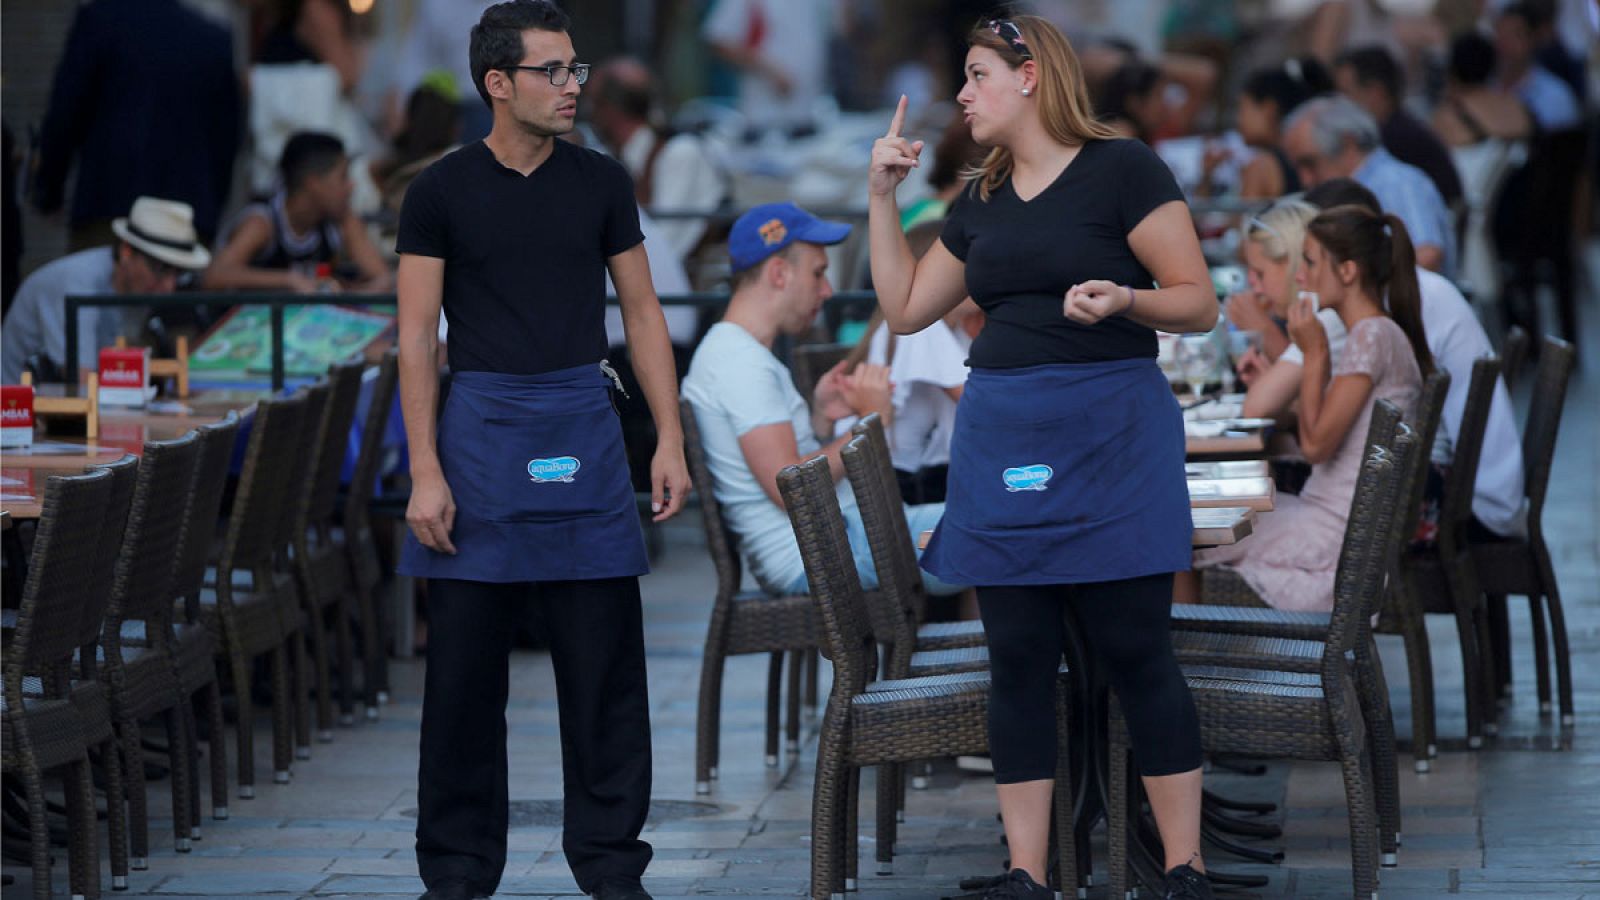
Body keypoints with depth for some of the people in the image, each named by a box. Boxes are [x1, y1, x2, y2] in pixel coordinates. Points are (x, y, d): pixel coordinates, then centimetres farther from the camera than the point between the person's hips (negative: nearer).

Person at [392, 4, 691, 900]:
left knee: (605, 665, 2)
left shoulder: (601, 182, 6)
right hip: (481, 426, -2)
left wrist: (672, 441, 0)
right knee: (466, 668, 3)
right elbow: (418, 337, -1)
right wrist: (425, 473, -8)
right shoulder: (443, 191, -1)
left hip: (583, 424, 2)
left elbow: (644, 313, 9)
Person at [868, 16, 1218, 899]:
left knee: (1135, 652, -5)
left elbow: (1198, 301, -7)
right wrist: (882, 196, 12)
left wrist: (1124, 301, -26)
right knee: (1018, 659, 4)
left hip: (1110, 436, -6)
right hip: (1001, 440, 6)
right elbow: (905, 307, 19)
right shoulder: (982, 202, 14)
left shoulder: (1121, 169, -5)